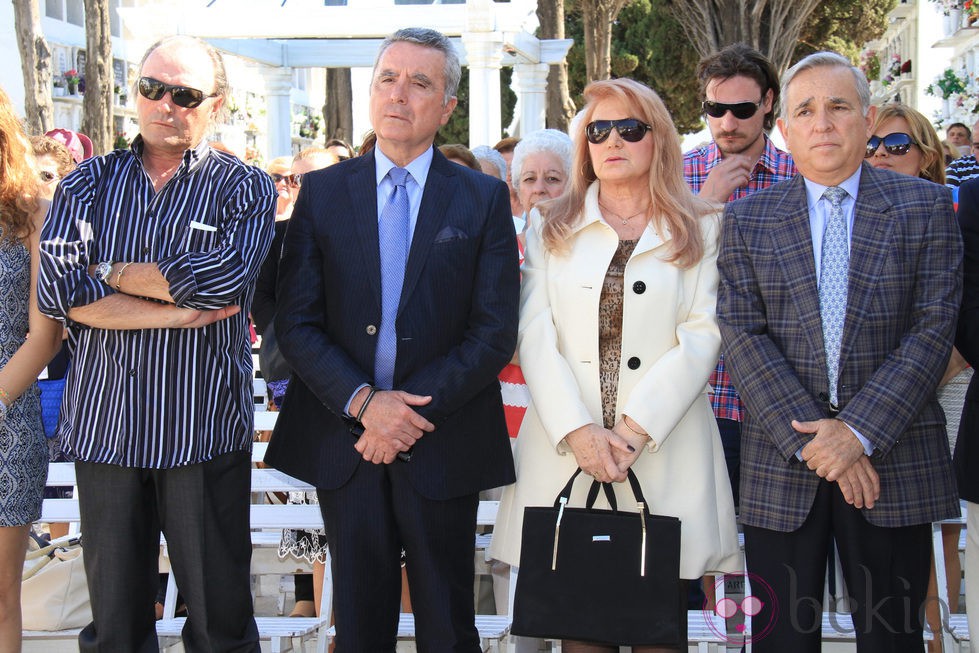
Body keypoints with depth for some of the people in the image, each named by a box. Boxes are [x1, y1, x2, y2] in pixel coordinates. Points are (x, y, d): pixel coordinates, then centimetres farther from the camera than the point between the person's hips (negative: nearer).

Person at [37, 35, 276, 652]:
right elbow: (56, 288, -7)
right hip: (104, 425, 2)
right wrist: (175, 312, -14)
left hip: (204, 432, -2)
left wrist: (108, 272, -7)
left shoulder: (245, 188, 2)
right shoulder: (89, 182, 9)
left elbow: (222, 278, -18)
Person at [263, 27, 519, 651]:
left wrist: (416, 414, -15)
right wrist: (363, 402, -16)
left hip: (442, 446, -1)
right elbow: (296, 322, -2)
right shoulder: (323, 192, 3)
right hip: (345, 438, 1)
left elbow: (495, 331, -6)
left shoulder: (484, 198, 0)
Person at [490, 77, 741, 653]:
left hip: (664, 451, -1)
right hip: (566, 451, 1)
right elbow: (537, 337, 2)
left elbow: (702, 338, -2)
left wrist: (636, 430, -13)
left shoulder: (701, 232, 9)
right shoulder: (552, 228, 13)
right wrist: (579, 432, -12)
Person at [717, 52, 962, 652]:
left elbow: (934, 328, -5)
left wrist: (860, 432, -15)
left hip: (895, 460, 0)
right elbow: (743, 336, -3)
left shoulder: (926, 207, 4)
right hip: (781, 464, 1)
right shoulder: (748, 219, 6)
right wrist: (809, 436, -14)